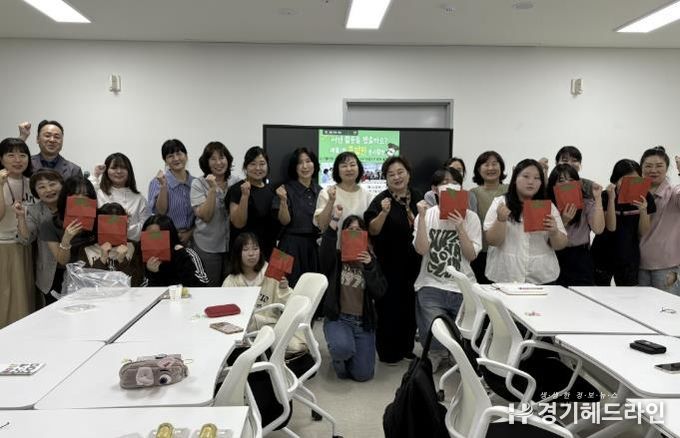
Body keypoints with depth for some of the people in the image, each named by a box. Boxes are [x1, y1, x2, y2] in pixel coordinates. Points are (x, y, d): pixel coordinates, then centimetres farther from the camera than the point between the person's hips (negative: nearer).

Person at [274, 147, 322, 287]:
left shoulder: (319, 190, 10)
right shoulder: (287, 189, -4)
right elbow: (284, 221, -9)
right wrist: (283, 201, -23)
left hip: (315, 245, 4)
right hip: (293, 245, -4)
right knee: (292, 286, -5)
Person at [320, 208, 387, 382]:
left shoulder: (371, 260, 8)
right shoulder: (335, 258, 1)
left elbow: (379, 292, -4)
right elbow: (325, 252, -25)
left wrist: (369, 266, -18)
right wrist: (334, 221, -31)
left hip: (363, 321, 2)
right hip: (337, 318, -2)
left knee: (363, 375, -5)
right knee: (343, 347, -34)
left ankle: (347, 357, 30)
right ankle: (339, 358, 5)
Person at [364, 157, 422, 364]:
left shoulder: (418, 197, 5)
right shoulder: (381, 200, -9)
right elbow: (372, 230, -17)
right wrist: (384, 212, -31)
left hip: (413, 262, 5)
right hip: (389, 264, -5)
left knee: (410, 304, 13)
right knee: (389, 305, 1)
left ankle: (406, 347, 29)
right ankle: (387, 352, 15)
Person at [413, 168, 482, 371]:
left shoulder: (470, 217, 1)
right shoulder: (426, 215, 2)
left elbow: (471, 255, -6)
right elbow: (421, 249, -11)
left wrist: (460, 227, -17)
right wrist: (422, 217, -16)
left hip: (463, 287, 1)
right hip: (431, 286, -1)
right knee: (435, 338, -11)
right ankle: (436, 354, 25)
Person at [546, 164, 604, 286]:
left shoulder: (586, 204, 5)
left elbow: (598, 229, -11)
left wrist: (598, 199, -10)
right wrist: (563, 221, -21)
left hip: (581, 261, 1)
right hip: (556, 259, -1)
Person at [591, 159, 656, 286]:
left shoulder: (645, 197, -3)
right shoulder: (605, 196, -10)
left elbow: (643, 233, -1)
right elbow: (611, 227, -18)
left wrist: (643, 211, -19)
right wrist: (611, 199, -25)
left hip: (629, 258, 2)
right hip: (603, 256, -2)